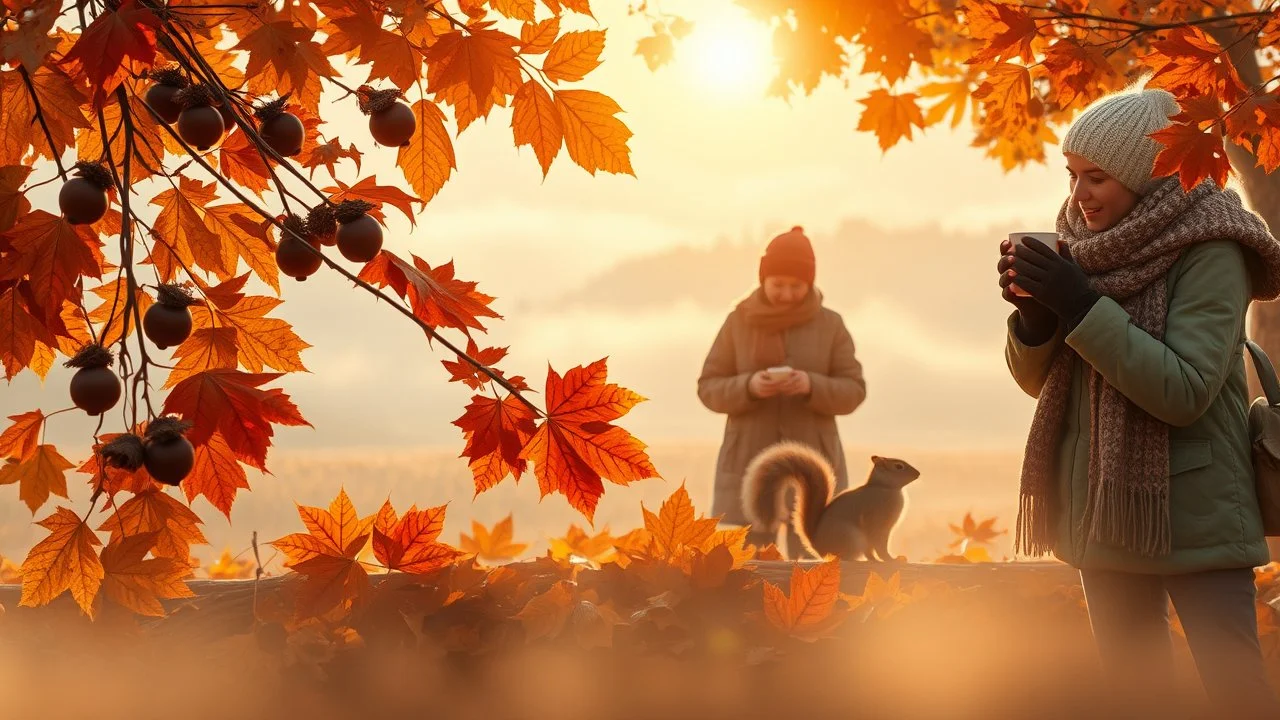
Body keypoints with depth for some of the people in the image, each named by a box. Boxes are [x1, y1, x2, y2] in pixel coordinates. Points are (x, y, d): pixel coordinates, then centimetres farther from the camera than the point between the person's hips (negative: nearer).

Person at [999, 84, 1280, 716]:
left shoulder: (1208, 253, -13)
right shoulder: (1086, 245, 4)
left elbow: (1185, 392, -22)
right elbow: (1038, 379, 8)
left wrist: (1082, 307, -25)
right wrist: (1033, 311, -13)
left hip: (1190, 516, -6)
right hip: (1105, 508, 6)